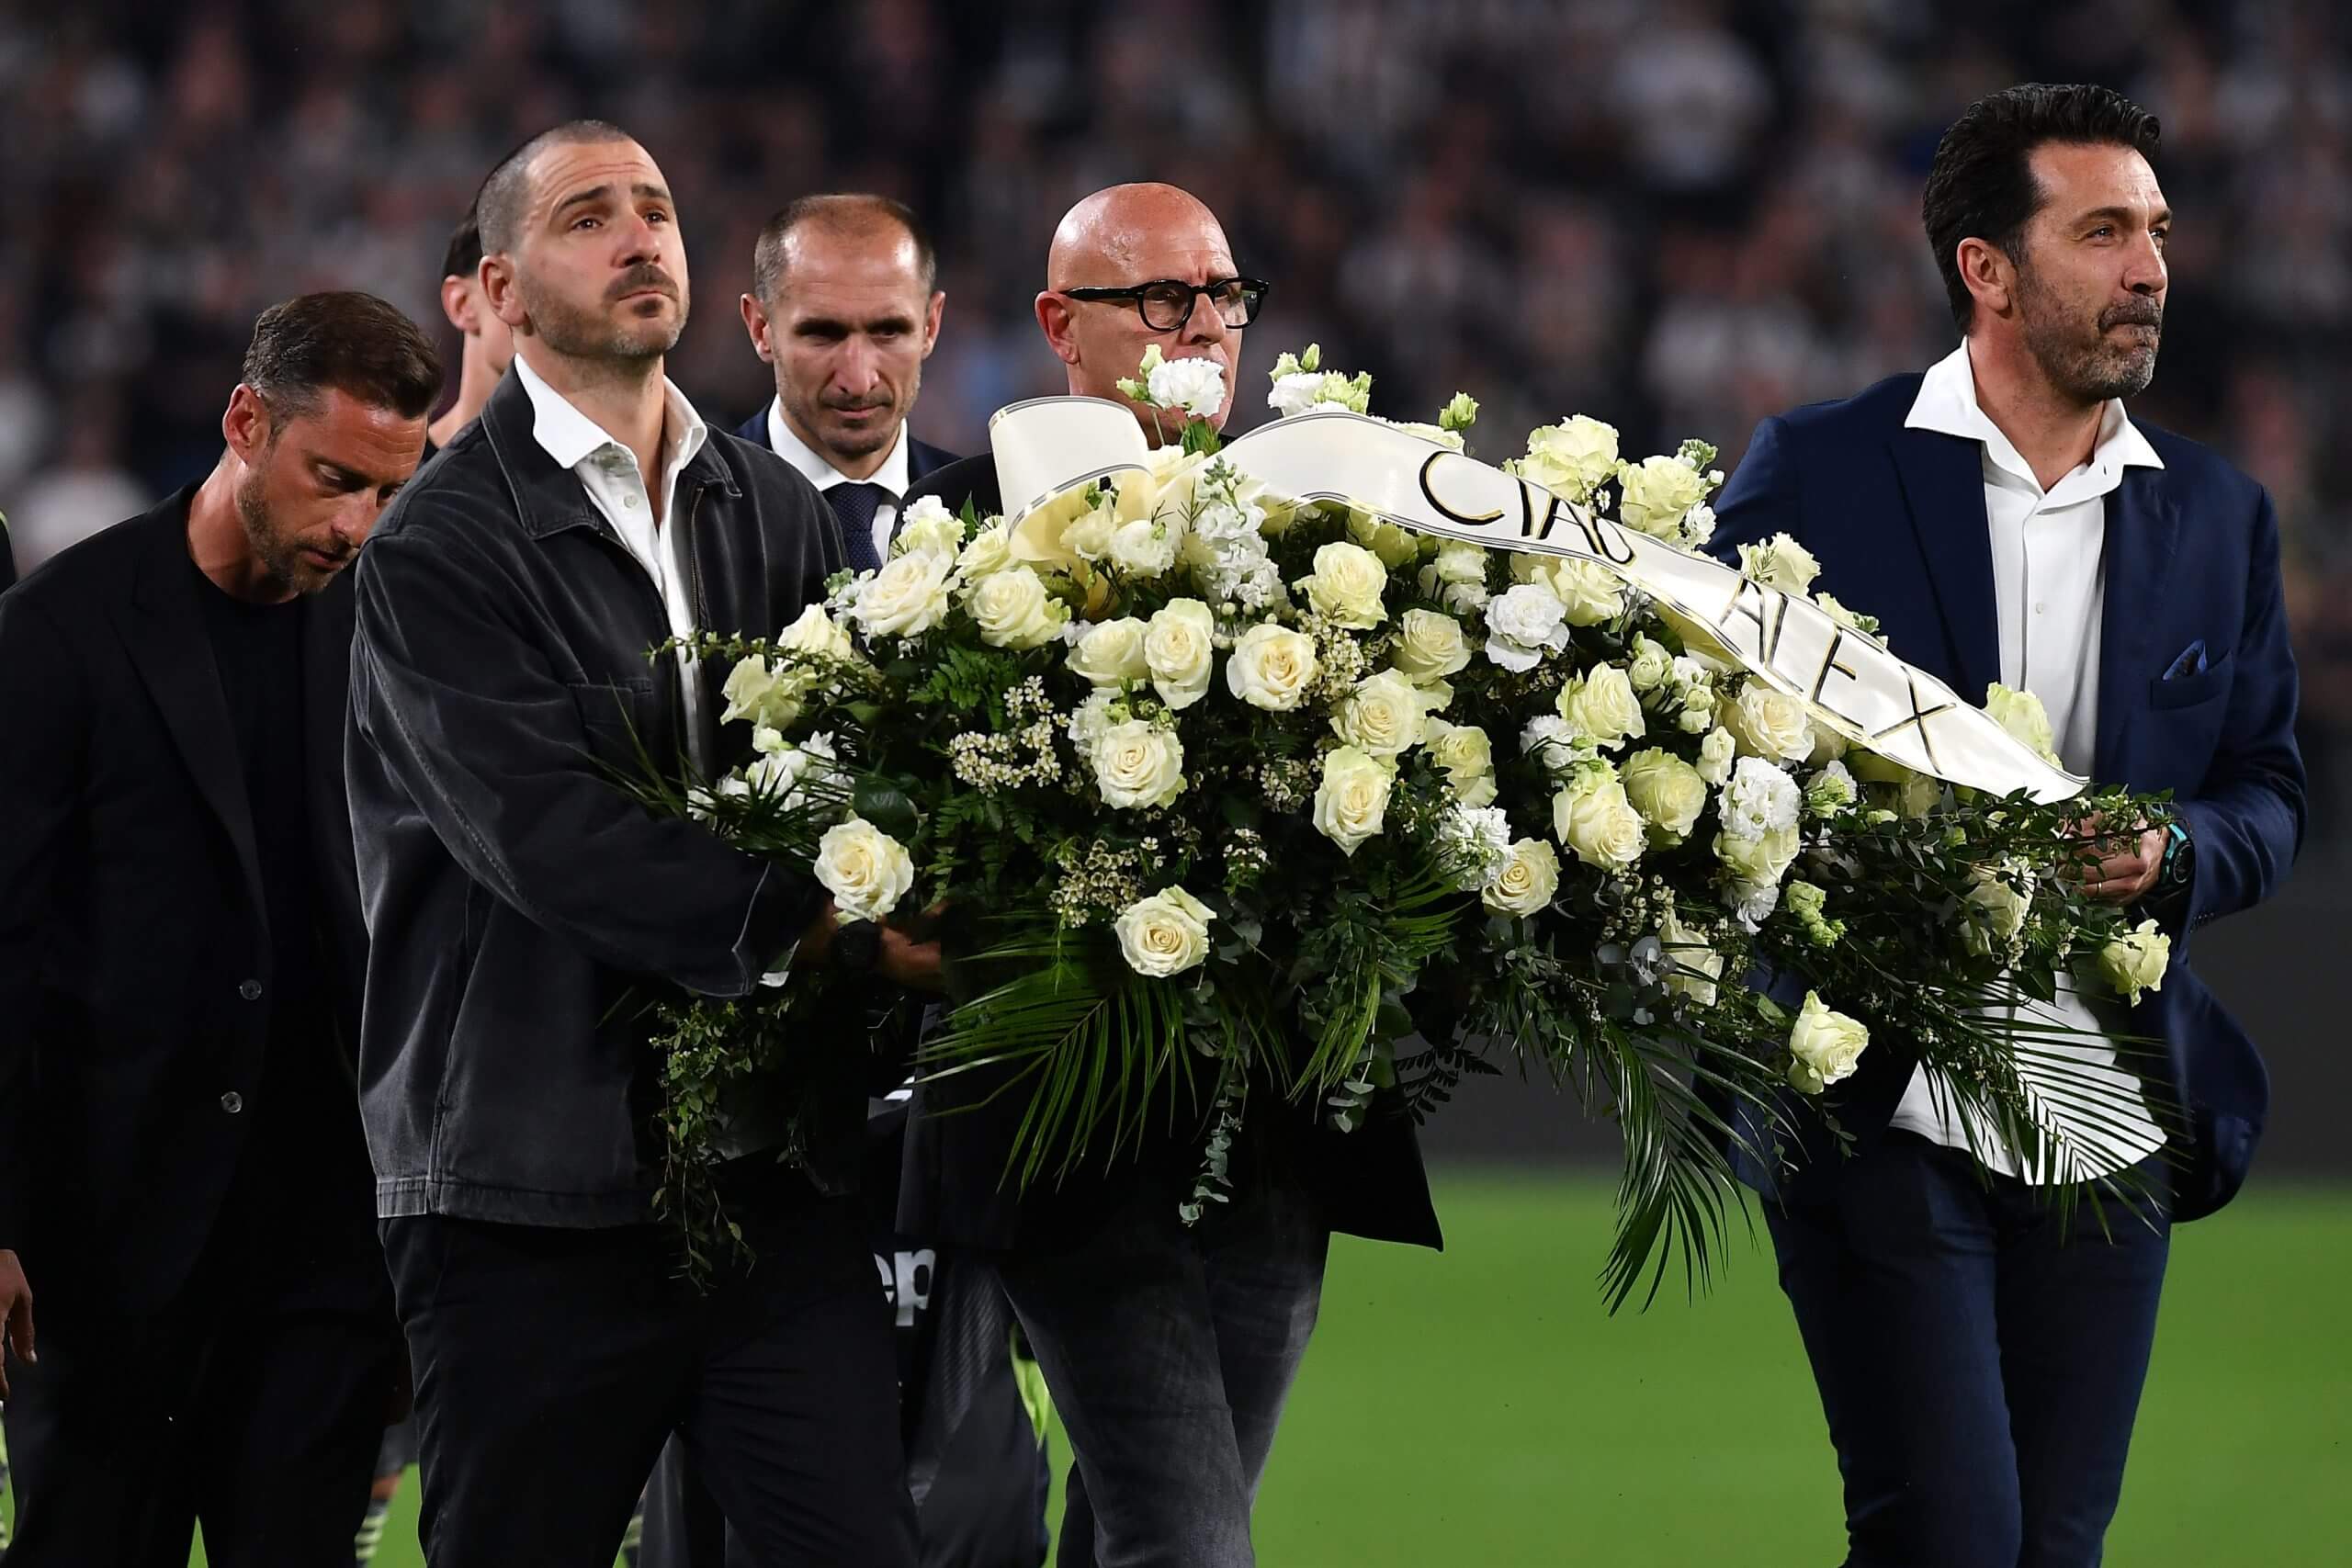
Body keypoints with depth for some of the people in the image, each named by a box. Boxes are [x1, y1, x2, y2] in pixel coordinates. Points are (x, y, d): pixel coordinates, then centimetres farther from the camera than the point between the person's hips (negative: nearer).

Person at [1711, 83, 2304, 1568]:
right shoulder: (1818, 472, -2)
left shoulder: (2219, 515, 10)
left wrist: (2172, 854, -9)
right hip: (1883, 1112, -4)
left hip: (2109, 1135, 4)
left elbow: (2269, 793, 15)